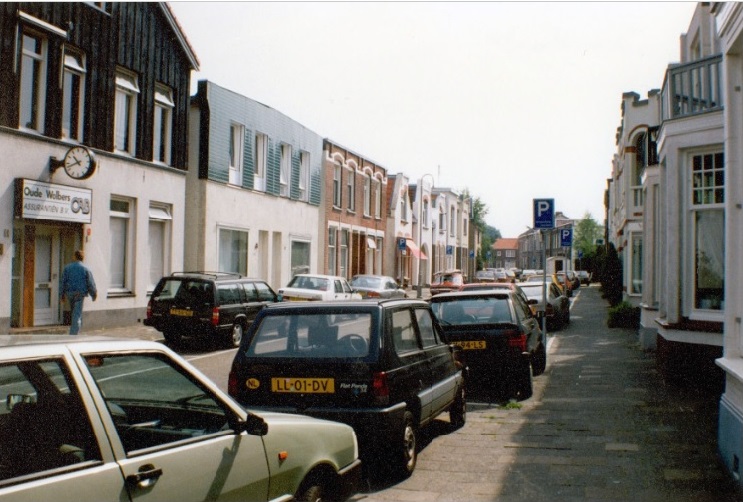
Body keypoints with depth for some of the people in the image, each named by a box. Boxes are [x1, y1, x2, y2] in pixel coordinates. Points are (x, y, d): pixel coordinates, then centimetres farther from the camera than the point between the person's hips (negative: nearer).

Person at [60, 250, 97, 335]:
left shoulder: (67, 268, 3)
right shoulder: (86, 269, -6)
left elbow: (63, 282, 4)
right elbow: (90, 284, -3)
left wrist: (62, 294, 13)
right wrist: (94, 294, 9)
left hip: (69, 293, 4)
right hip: (80, 294, -3)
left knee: (75, 312, 20)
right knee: (77, 314, -2)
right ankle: (73, 334, -7)